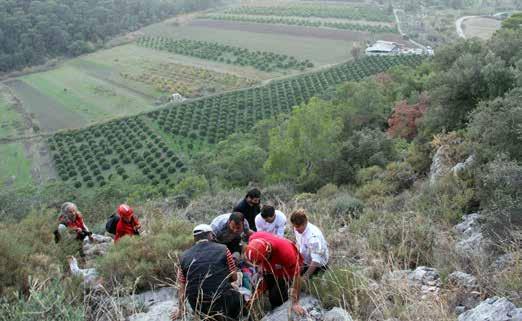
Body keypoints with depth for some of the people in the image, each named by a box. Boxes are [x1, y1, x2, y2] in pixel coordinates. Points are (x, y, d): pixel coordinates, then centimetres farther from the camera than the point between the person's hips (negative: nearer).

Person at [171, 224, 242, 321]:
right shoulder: (222, 249, -1)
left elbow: (181, 287, 9)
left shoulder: (184, 256, 6)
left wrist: (180, 310, 23)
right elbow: (234, 277, 6)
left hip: (198, 306, 4)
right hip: (222, 301, -4)